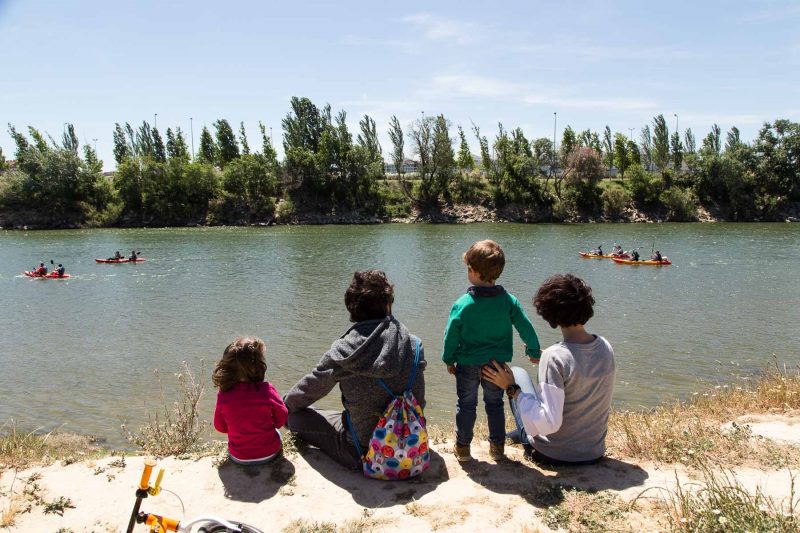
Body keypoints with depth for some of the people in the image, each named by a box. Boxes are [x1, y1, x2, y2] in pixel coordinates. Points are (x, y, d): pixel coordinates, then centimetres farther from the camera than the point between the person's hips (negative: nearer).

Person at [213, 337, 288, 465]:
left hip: (239, 458, 2)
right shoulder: (267, 390, -24)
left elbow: (220, 427, -2)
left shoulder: (223, 396, -19)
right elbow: (281, 419, -8)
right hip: (269, 454, -1)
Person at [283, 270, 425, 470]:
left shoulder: (343, 351, -18)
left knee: (296, 414, 10)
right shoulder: (412, 345, -12)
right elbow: (419, 400, 0)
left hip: (360, 453, -2)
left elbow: (310, 388, -2)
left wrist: (285, 405, 19)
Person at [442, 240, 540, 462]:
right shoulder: (509, 301, -11)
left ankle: (462, 447, 24)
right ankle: (497, 446, 28)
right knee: (495, 404, 20)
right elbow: (526, 328, -4)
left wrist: (449, 360, 6)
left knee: (466, 404, 15)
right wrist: (534, 351, 13)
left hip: (467, 365, -2)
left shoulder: (462, 304, -17)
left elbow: (451, 335, -10)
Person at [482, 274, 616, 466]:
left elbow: (549, 423, -29)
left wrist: (512, 389, -20)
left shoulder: (554, 357, -29)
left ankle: (524, 435, 30)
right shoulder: (606, 347, -9)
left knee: (518, 372, 13)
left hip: (552, 455, -5)